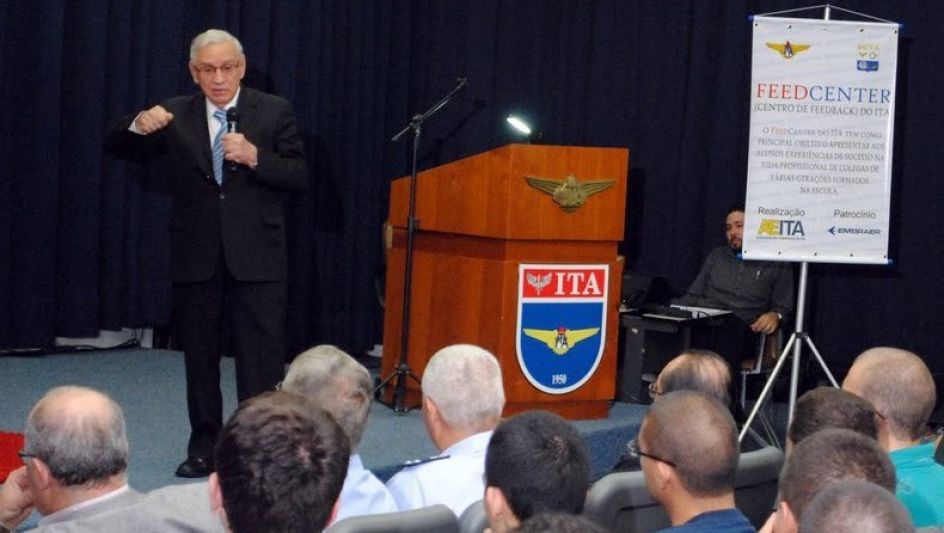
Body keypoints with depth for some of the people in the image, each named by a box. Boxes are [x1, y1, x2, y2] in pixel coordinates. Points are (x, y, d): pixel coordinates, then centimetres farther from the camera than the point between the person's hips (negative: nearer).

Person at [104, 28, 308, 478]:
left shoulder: (274, 112, 1)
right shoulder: (174, 115, 5)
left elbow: (298, 178, -2)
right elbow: (116, 148, 4)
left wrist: (255, 157, -19)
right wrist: (139, 124, -18)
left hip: (256, 256, -2)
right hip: (196, 256, 2)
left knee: (261, 360, -2)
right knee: (200, 358, 10)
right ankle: (204, 449, 21)